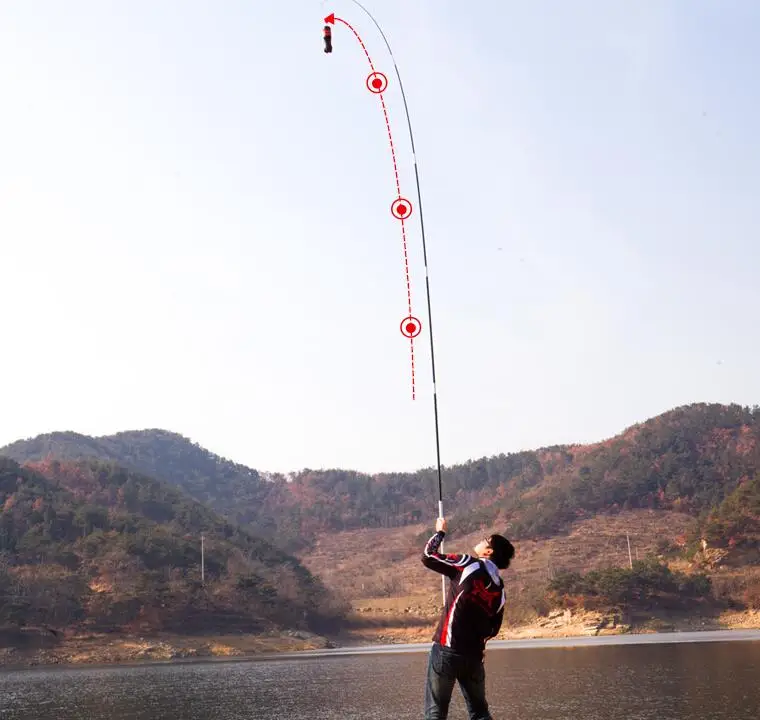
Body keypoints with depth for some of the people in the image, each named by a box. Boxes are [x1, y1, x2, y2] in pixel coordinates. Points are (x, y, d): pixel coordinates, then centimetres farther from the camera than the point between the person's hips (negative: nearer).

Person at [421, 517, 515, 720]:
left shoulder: (469, 565, -6)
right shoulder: (499, 590, 10)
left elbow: (427, 557, -4)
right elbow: (493, 628, 17)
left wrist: (440, 532, 11)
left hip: (447, 649, -6)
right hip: (474, 655, 6)